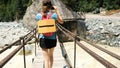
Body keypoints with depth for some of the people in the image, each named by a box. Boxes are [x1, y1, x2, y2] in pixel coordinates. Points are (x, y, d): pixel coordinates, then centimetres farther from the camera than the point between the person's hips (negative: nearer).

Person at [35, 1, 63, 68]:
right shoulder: (53, 14, -8)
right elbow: (61, 22, 6)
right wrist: (57, 10, 6)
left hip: (43, 39, 0)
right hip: (52, 38, 1)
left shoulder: (38, 15, -4)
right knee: (51, 55, 24)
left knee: (46, 59, 2)